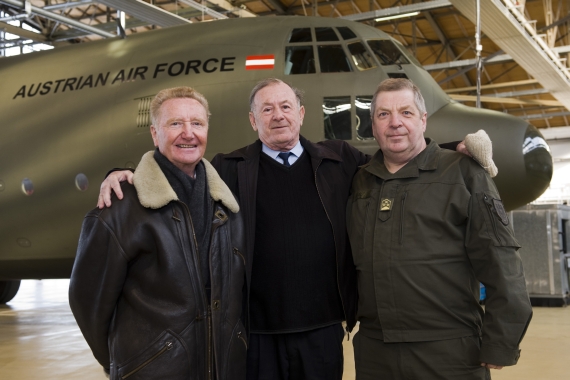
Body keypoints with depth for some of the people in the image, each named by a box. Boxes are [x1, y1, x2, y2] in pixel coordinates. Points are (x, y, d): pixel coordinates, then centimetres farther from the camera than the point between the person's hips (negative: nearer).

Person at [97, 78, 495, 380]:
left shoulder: (340, 160, 8)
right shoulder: (230, 169, 3)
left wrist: (461, 150, 6)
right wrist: (126, 175, -12)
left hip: (323, 329, 2)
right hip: (257, 333, -1)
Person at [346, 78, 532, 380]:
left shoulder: (463, 173, -2)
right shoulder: (359, 183, 11)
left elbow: (500, 262, -6)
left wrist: (500, 344, -9)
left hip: (451, 354, -3)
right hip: (374, 354, 4)